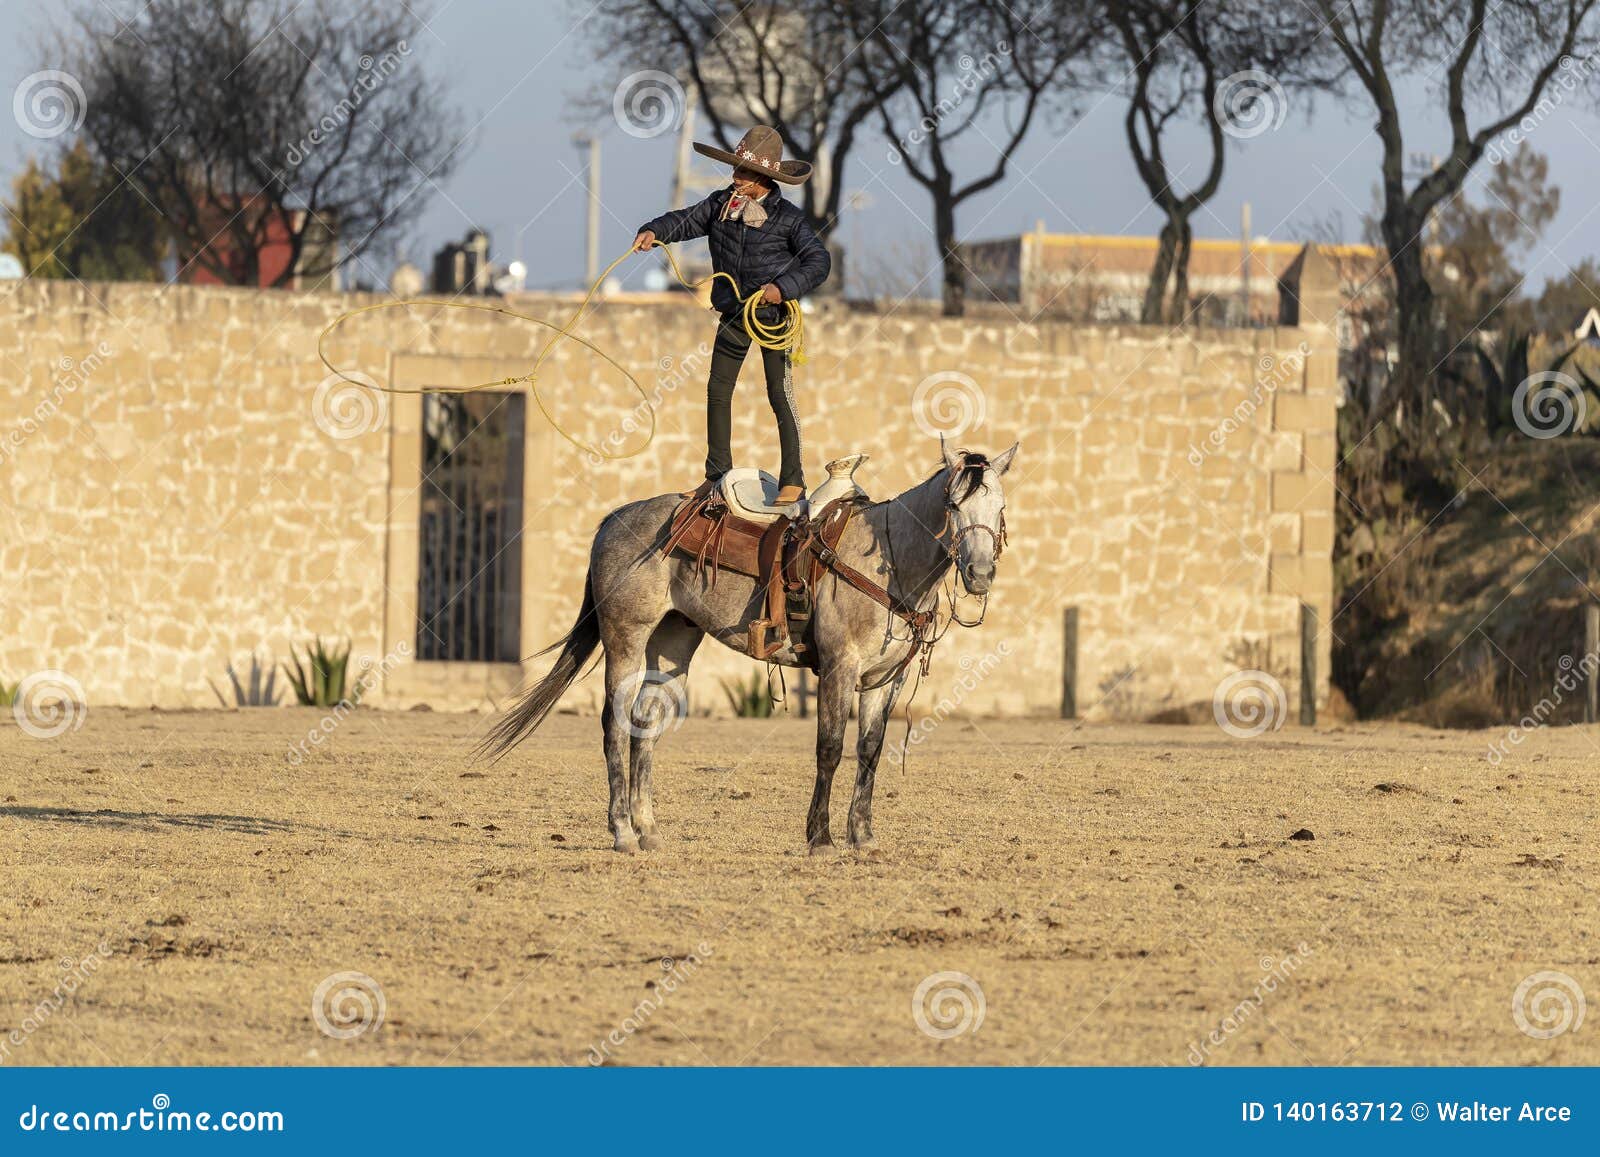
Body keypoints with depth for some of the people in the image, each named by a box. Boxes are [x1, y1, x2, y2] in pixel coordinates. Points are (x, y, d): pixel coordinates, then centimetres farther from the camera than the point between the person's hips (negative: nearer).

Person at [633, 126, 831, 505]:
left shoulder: (787, 217, -11)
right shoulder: (721, 205, 1)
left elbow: (819, 261, -11)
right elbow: (686, 221, 4)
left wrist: (784, 286, -25)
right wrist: (653, 231, -16)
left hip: (774, 313, -5)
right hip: (734, 313, 5)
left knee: (780, 394, -5)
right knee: (718, 390, 9)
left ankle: (793, 479, 1)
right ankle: (718, 474, 20)